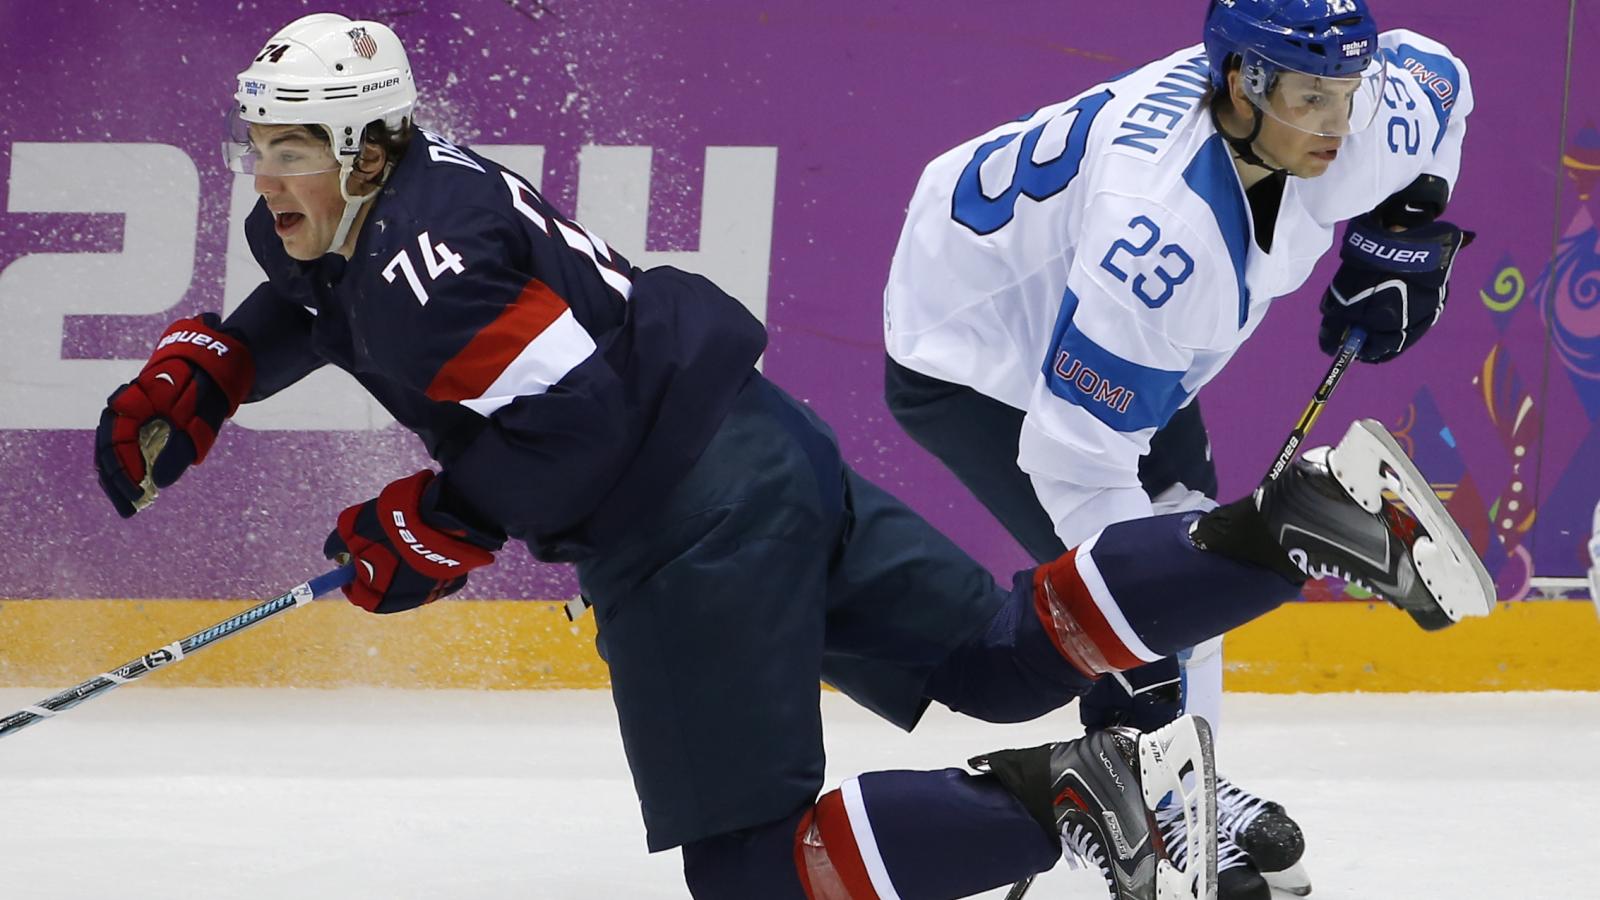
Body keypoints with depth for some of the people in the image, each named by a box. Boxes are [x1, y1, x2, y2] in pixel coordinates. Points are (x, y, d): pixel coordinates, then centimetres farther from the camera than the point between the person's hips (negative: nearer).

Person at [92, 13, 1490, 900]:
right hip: (765, 454, 10)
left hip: (695, 528, -10)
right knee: (1002, 655, 12)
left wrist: (431, 534, -16)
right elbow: (299, 307, 35)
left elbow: (572, 422, -26)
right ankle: (1301, 522, 1)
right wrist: (188, 380, 17)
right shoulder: (338, 221, 12)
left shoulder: (420, 257, -19)